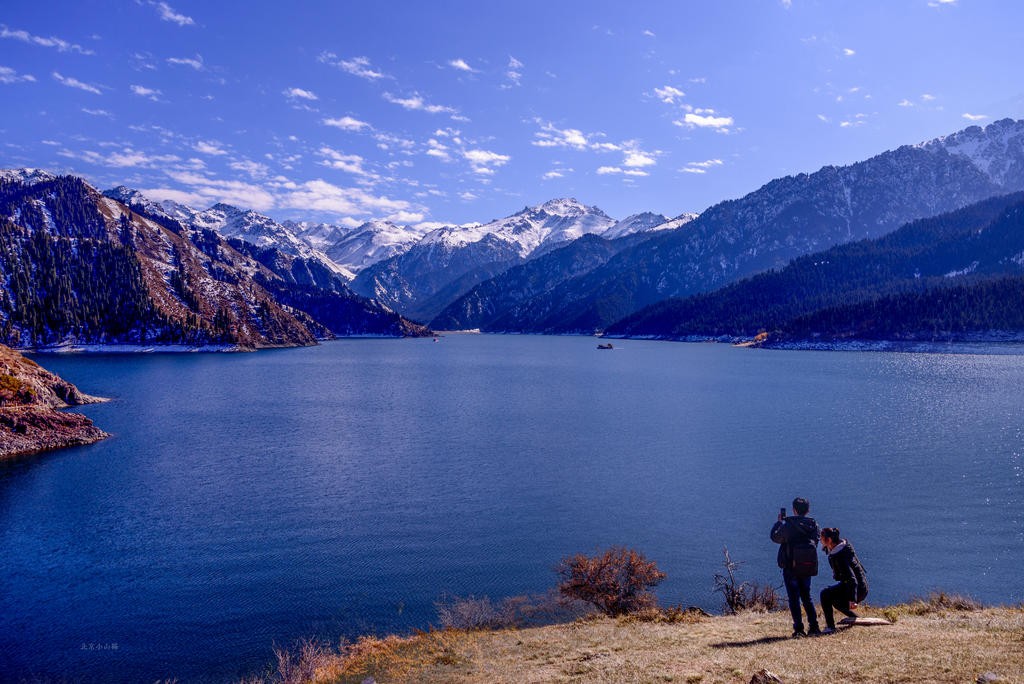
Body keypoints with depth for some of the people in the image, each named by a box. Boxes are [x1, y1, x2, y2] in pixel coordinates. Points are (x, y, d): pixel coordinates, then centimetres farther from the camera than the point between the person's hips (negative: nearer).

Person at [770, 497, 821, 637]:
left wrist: (779, 522, 12)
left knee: (794, 598, 2)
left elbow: (775, 537, -2)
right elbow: (815, 543, 13)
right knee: (806, 596, 18)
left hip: (791, 567, -4)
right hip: (808, 567, 5)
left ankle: (799, 628, -1)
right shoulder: (813, 525, 1)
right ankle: (814, 627, 14)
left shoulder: (788, 524, -13)